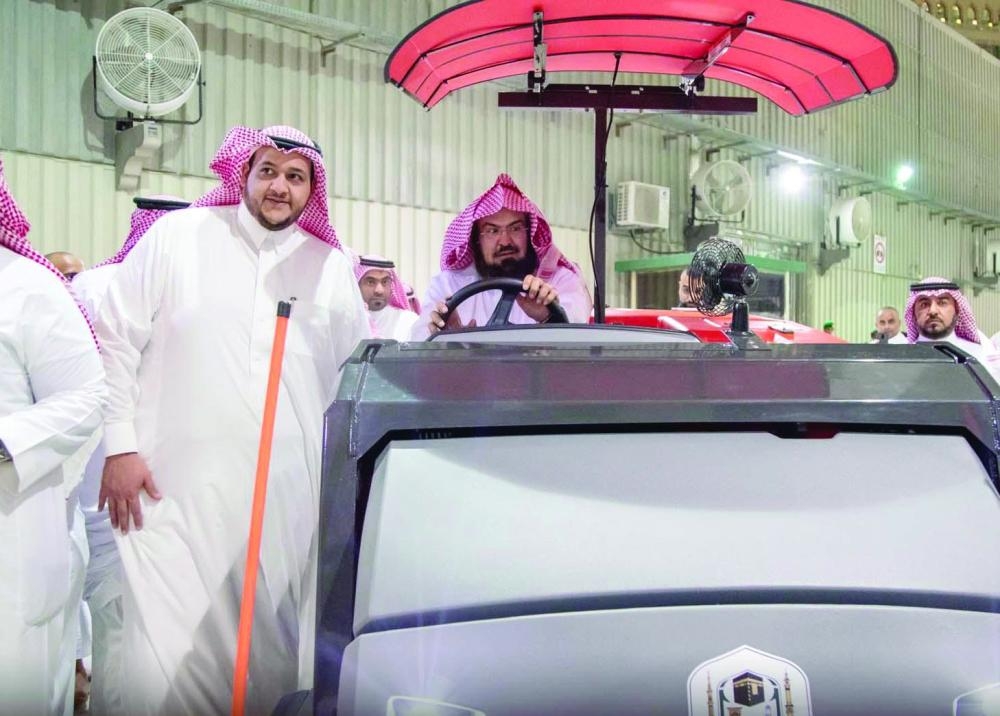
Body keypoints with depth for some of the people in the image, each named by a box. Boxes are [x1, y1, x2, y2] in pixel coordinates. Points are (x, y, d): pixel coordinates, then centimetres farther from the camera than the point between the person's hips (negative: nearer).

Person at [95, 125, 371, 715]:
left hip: (287, 493, 3)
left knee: (269, 645, 6)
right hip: (174, 484, -2)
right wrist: (119, 446, -3)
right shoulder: (176, 236, 4)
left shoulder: (333, 266, 12)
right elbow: (115, 340, 2)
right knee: (167, 649, -5)